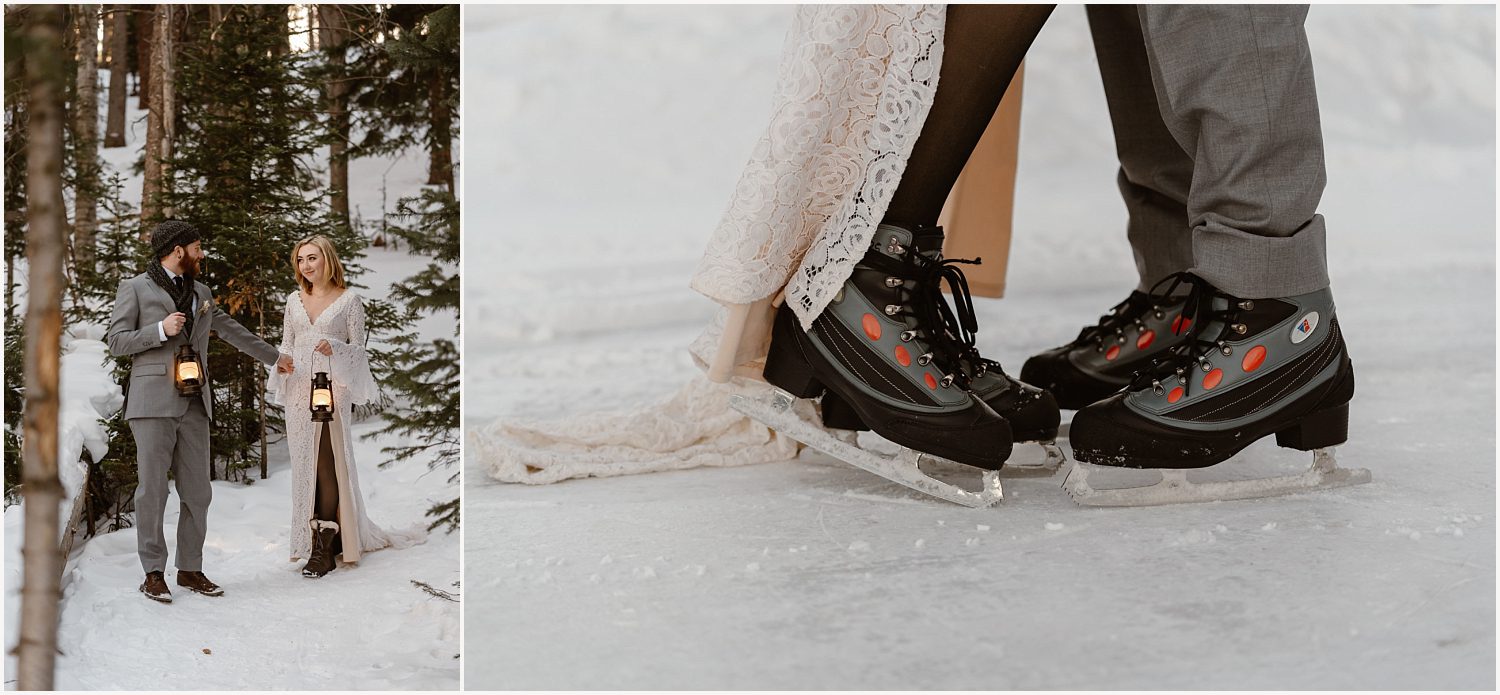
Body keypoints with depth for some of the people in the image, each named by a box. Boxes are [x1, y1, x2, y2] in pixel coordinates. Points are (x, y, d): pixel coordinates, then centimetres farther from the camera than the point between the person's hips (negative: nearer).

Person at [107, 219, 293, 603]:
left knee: (197, 492, 4)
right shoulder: (134, 288, 3)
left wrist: (274, 357, 36)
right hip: (154, 402, -5)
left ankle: (190, 569, 13)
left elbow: (233, 330, 30)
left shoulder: (201, 293, 20)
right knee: (152, 490, -4)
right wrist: (161, 330, -14)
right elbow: (116, 342, -1)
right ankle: (153, 574, 3)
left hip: (194, 405, 5)